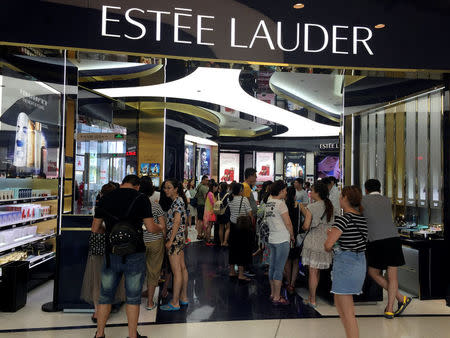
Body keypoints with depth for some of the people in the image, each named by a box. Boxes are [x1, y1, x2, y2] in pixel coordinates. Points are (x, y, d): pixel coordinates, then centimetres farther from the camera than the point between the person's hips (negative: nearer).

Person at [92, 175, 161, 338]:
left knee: (105, 295, 16)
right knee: (133, 298, 9)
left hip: (111, 255, 3)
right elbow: (151, 228, -11)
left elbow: (95, 229, 9)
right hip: (135, 255, -3)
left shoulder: (105, 199, 3)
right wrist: (161, 227, 10)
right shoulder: (141, 199, -8)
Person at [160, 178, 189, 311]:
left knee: (176, 271, -5)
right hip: (180, 238, 10)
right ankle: (184, 297, 24)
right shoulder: (179, 200, 14)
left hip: (175, 238, -10)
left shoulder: (177, 201, -15)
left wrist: (170, 240, -20)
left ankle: (175, 303, 1)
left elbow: (177, 222, -20)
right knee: (182, 268, 14)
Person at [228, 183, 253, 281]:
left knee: (233, 248, 14)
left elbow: (230, 213, 6)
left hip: (233, 225, 6)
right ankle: (241, 274, 4)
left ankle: (232, 271, 24)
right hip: (243, 226, -6)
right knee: (242, 248, 2)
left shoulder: (231, 200, 2)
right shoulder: (244, 199, -15)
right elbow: (249, 214, -14)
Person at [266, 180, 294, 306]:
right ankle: (277, 297, 4)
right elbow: (288, 223, -15)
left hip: (272, 239, 8)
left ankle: (273, 293, 25)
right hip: (282, 240, -8)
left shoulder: (268, 202, 9)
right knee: (279, 269, -2)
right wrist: (292, 236, 0)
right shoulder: (280, 203, -14)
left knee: (272, 267, 15)